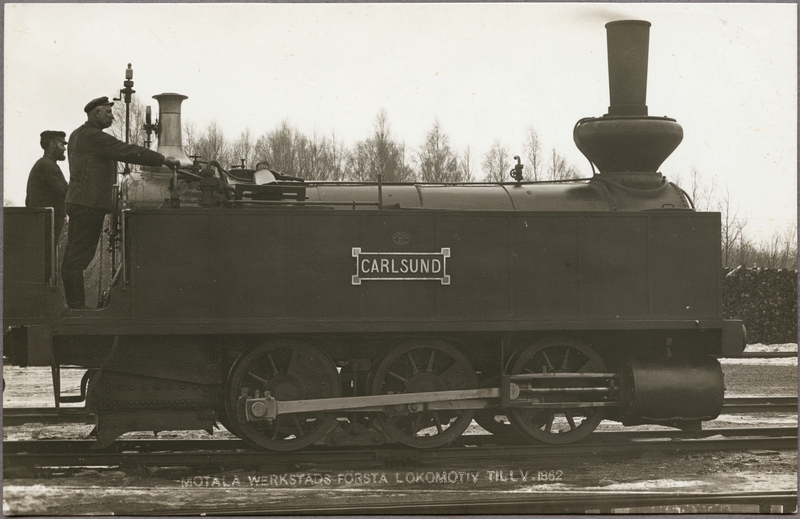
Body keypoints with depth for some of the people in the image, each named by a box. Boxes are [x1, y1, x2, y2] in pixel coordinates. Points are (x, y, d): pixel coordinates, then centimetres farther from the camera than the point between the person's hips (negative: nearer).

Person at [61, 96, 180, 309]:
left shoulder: (78, 135, 20)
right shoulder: (94, 136, -12)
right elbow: (127, 151, -16)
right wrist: (164, 160, -12)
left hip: (78, 202, 10)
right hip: (90, 203, -10)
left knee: (74, 257, 10)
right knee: (78, 258, -11)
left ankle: (72, 303, 12)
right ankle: (76, 306, -12)